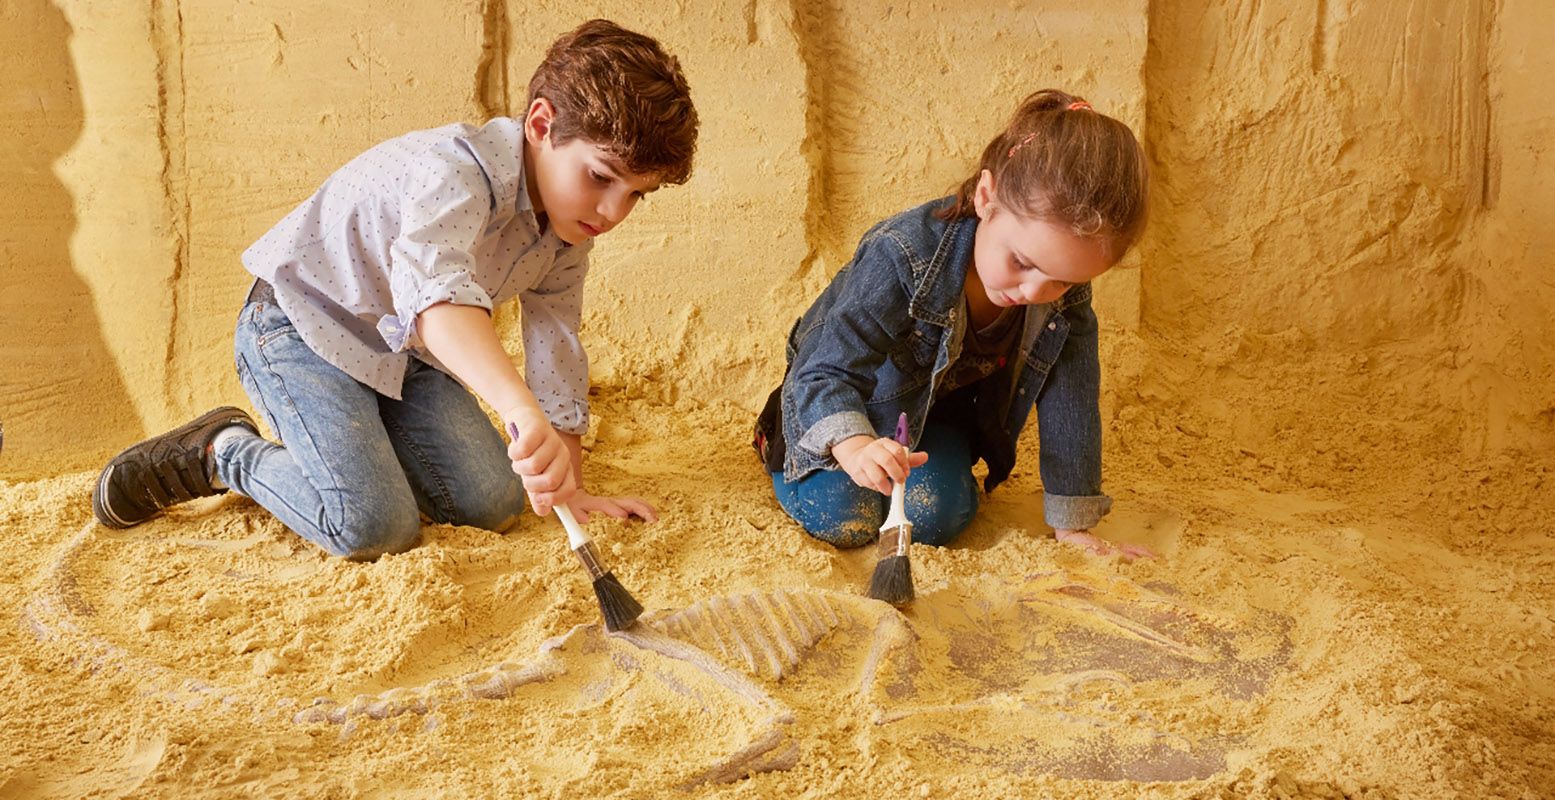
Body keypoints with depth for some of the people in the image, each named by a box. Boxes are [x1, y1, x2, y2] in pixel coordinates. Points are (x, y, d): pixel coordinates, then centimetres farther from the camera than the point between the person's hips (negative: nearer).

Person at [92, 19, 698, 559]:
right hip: (301, 328, -7)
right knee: (376, 527, -23)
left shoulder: (566, 230, -6)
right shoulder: (457, 171, -33)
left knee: (495, 503, -5)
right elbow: (434, 293, -55)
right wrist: (523, 410, -71)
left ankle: (363, 440, 18)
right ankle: (226, 452, 3)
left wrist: (571, 489, -1)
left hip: (402, 347, 8)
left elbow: (557, 357, 2)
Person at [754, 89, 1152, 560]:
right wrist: (855, 446, -59)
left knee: (935, 519, -17)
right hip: (853, 394, -4)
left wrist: (1073, 527, -14)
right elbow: (826, 373, -38)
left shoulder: (1068, 296, -24)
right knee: (844, 523, -18)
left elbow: (1069, 406, -15)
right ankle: (779, 434, 13)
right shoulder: (901, 257, -39)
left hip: (944, 403, 4)